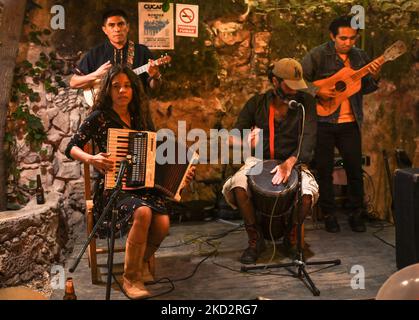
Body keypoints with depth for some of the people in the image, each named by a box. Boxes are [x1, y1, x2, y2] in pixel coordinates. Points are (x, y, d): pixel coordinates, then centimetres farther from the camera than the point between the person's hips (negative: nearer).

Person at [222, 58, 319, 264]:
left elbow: (308, 139, -13)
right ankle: (255, 240, -7)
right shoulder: (257, 103, 2)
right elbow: (232, 137, 3)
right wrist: (244, 142, -23)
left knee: (307, 193, -31)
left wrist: (289, 163, -31)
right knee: (238, 186, -30)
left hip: (294, 161, 0)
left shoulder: (305, 102, -2)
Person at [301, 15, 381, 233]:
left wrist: (374, 77, -7)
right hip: (323, 122, -3)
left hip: (350, 123, 4)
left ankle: (356, 214, 22)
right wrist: (318, 92, -19)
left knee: (355, 169, 6)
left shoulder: (360, 56, 8)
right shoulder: (318, 55, -6)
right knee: (324, 170, 5)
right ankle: (329, 215, 19)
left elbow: (364, 89, 12)